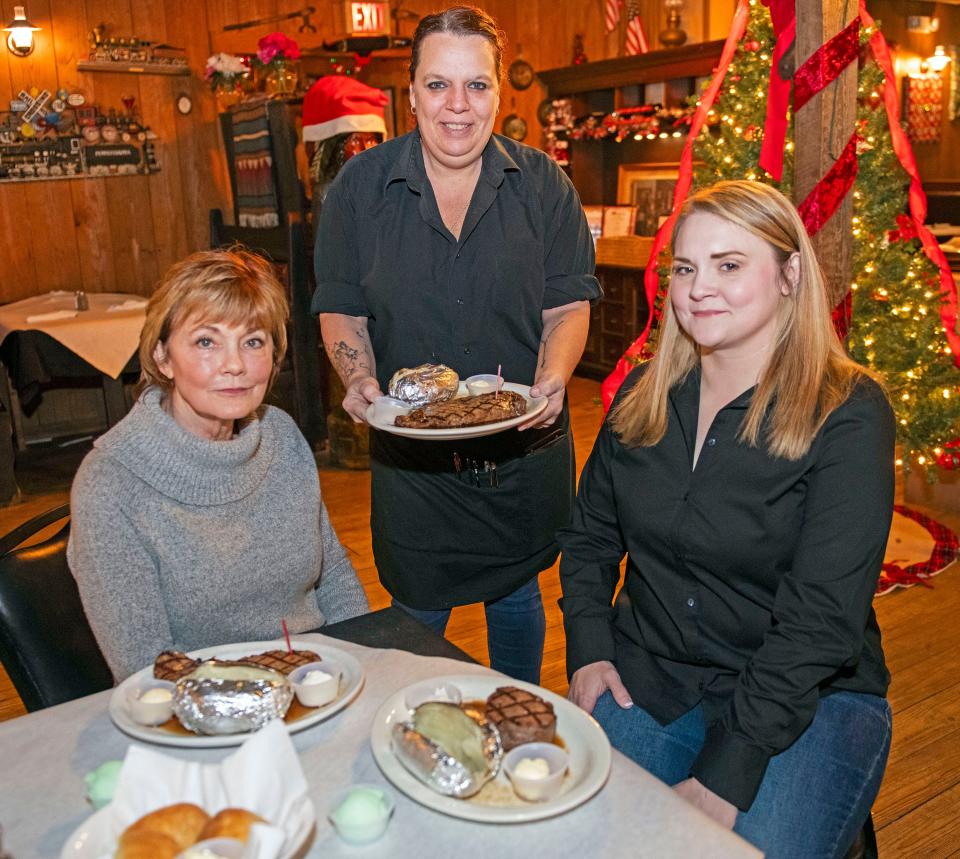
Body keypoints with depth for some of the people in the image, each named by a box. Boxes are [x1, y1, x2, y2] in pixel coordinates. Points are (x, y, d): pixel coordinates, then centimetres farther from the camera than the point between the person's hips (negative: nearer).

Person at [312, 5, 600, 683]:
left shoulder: (542, 183, -2)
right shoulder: (359, 185, -3)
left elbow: (570, 302, -3)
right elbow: (340, 306, 1)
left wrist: (552, 378, -22)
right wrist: (359, 380, -18)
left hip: (526, 449, 1)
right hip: (410, 456, 0)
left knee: (516, 597, 21)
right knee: (416, 613, 13)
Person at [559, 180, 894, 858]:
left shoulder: (848, 415, -13)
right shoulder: (642, 395, 3)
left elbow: (822, 615, -19)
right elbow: (590, 535, 12)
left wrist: (725, 776, -22)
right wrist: (588, 649, -3)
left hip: (808, 699, -3)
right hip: (644, 678, 3)